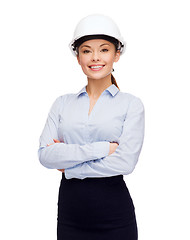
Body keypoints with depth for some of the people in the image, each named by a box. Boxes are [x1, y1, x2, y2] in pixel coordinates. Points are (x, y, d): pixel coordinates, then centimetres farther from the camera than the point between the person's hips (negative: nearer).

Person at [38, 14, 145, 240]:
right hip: (69, 211, 2)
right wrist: (101, 148, -15)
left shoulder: (131, 104, -3)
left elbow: (125, 162, -14)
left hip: (115, 215, -2)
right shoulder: (63, 103, 5)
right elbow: (45, 155, -7)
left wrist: (68, 166, -9)